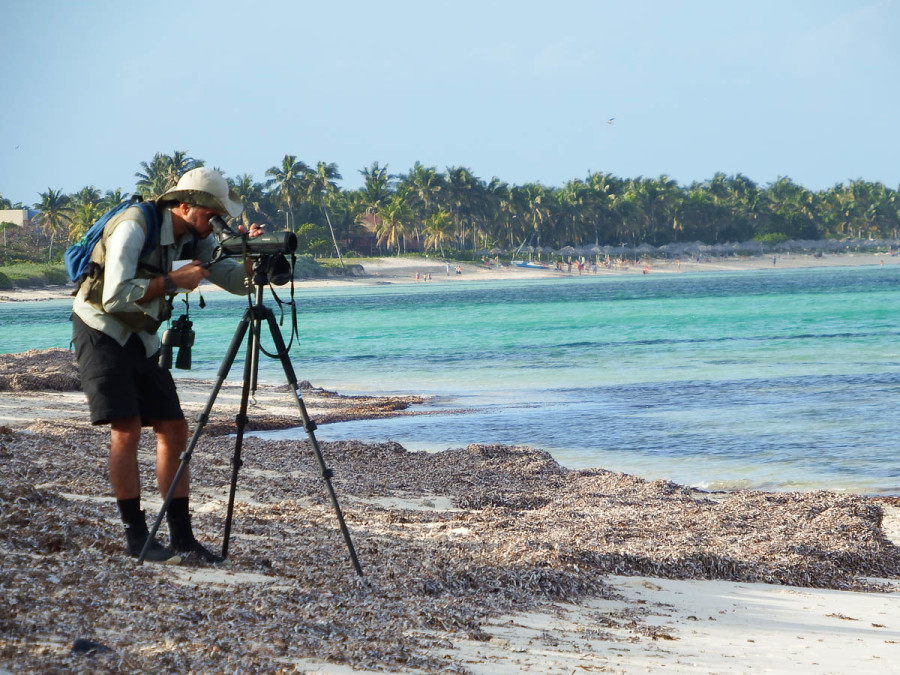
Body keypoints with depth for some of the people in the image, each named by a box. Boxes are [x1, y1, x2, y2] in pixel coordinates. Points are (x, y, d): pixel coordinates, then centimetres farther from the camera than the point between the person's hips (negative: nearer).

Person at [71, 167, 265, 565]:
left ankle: (182, 538, 4)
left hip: (141, 337, 8)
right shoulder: (134, 227, -22)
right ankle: (136, 538, -9)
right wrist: (173, 281, -26)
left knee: (174, 429, 0)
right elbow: (114, 296, -29)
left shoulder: (195, 238, 1)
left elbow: (238, 282, -1)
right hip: (101, 330, -8)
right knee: (126, 427, -17)